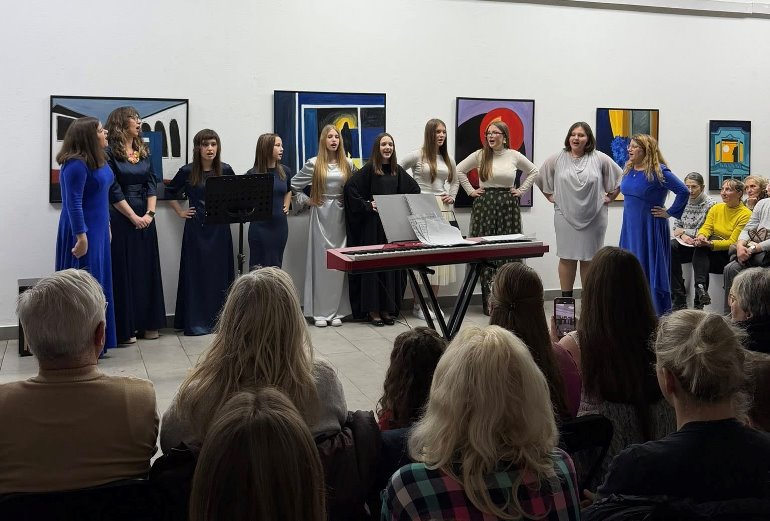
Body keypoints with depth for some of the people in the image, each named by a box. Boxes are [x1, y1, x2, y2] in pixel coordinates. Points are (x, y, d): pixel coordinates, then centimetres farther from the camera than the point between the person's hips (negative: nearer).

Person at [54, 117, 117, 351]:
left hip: (98, 229, 10)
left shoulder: (98, 160, 10)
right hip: (83, 231, -10)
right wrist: (81, 236, -23)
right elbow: (73, 203, -21)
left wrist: (106, 225, 20)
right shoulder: (76, 164, -19)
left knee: (97, 283, 14)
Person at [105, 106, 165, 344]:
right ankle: (125, 327, 7)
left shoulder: (144, 152, 12)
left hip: (145, 218, 6)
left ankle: (147, 323, 17)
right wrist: (134, 217, -13)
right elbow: (113, 190, -11)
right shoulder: (110, 153, -7)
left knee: (147, 268, 8)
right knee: (123, 269, 0)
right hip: (120, 218, -6)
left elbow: (151, 184, 7)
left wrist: (150, 213, -6)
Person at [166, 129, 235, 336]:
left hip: (220, 228, 2)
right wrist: (180, 212, 7)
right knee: (196, 272, 1)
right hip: (196, 229, -1)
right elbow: (170, 192, 14)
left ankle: (220, 318, 16)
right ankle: (196, 321, 7)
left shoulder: (225, 170, 2)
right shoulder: (187, 172, -1)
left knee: (220, 272, 6)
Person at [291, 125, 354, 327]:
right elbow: (294, 184, 5)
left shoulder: (347, 164, 6)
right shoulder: (313, 164, 0)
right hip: (321, 216, -2)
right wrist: (308, 200, 4)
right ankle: (319, 312, 4)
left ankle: (337, 311, 10)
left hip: (340, 216, 2)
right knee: (320, 261, 0)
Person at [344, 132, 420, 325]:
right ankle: (372, 309, 6)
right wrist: (367, 205, -13)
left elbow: (415, 189, 21)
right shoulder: (369, 169, -5)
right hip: (373, 223, -5)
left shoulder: (397, 170, 10)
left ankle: (387, 308, 15)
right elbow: (350, 187, -14)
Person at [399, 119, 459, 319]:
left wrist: (452, 197, 12)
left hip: (442, 209, 5)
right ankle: (417, 305, 2)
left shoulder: (447, 159, 15)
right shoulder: (417, 156, -2)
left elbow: (455, 180, 29)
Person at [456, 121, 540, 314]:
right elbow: (459, 170, 11)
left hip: (508, 206, 1)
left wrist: (521, 190, 8)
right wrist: (470, 191, 5)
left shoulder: (514, 156, 4)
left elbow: (534, 171, 16)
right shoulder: (480, 155, 3)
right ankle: (488, 301, 3)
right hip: (484, 205, -1)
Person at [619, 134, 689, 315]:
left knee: (650, 268, -2)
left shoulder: (658, 172, -15)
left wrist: (669, 213, -11)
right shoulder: (628, 170, 7)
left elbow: (684, 192, -17)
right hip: (630, 227, 7)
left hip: (650, 227, -7)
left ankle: (659, 315, 8)